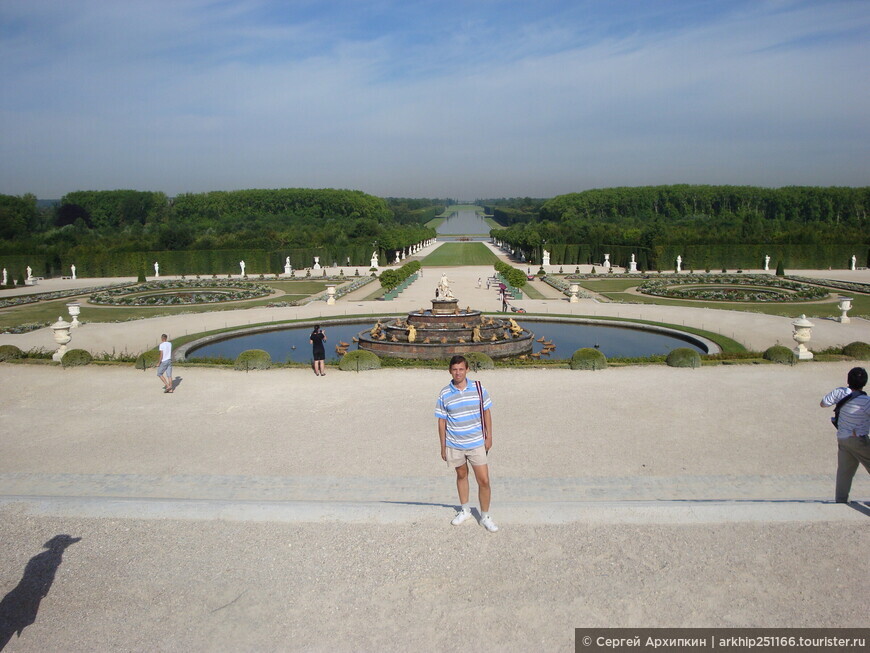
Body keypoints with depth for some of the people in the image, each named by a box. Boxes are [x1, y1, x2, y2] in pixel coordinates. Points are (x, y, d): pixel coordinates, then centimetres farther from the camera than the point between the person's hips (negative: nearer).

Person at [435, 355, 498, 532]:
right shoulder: (444, 394, -5)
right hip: (454, 445, 1)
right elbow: (442, 421, 1)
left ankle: (485, 516, 14)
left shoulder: (478, 389, -5)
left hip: (477, 444, -1)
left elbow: (487, 412, 4)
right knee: (461, 476, 18)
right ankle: (464, 509, 38)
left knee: (484, 481, -3)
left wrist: (489, 437, 3)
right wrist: (443, 447, 2)